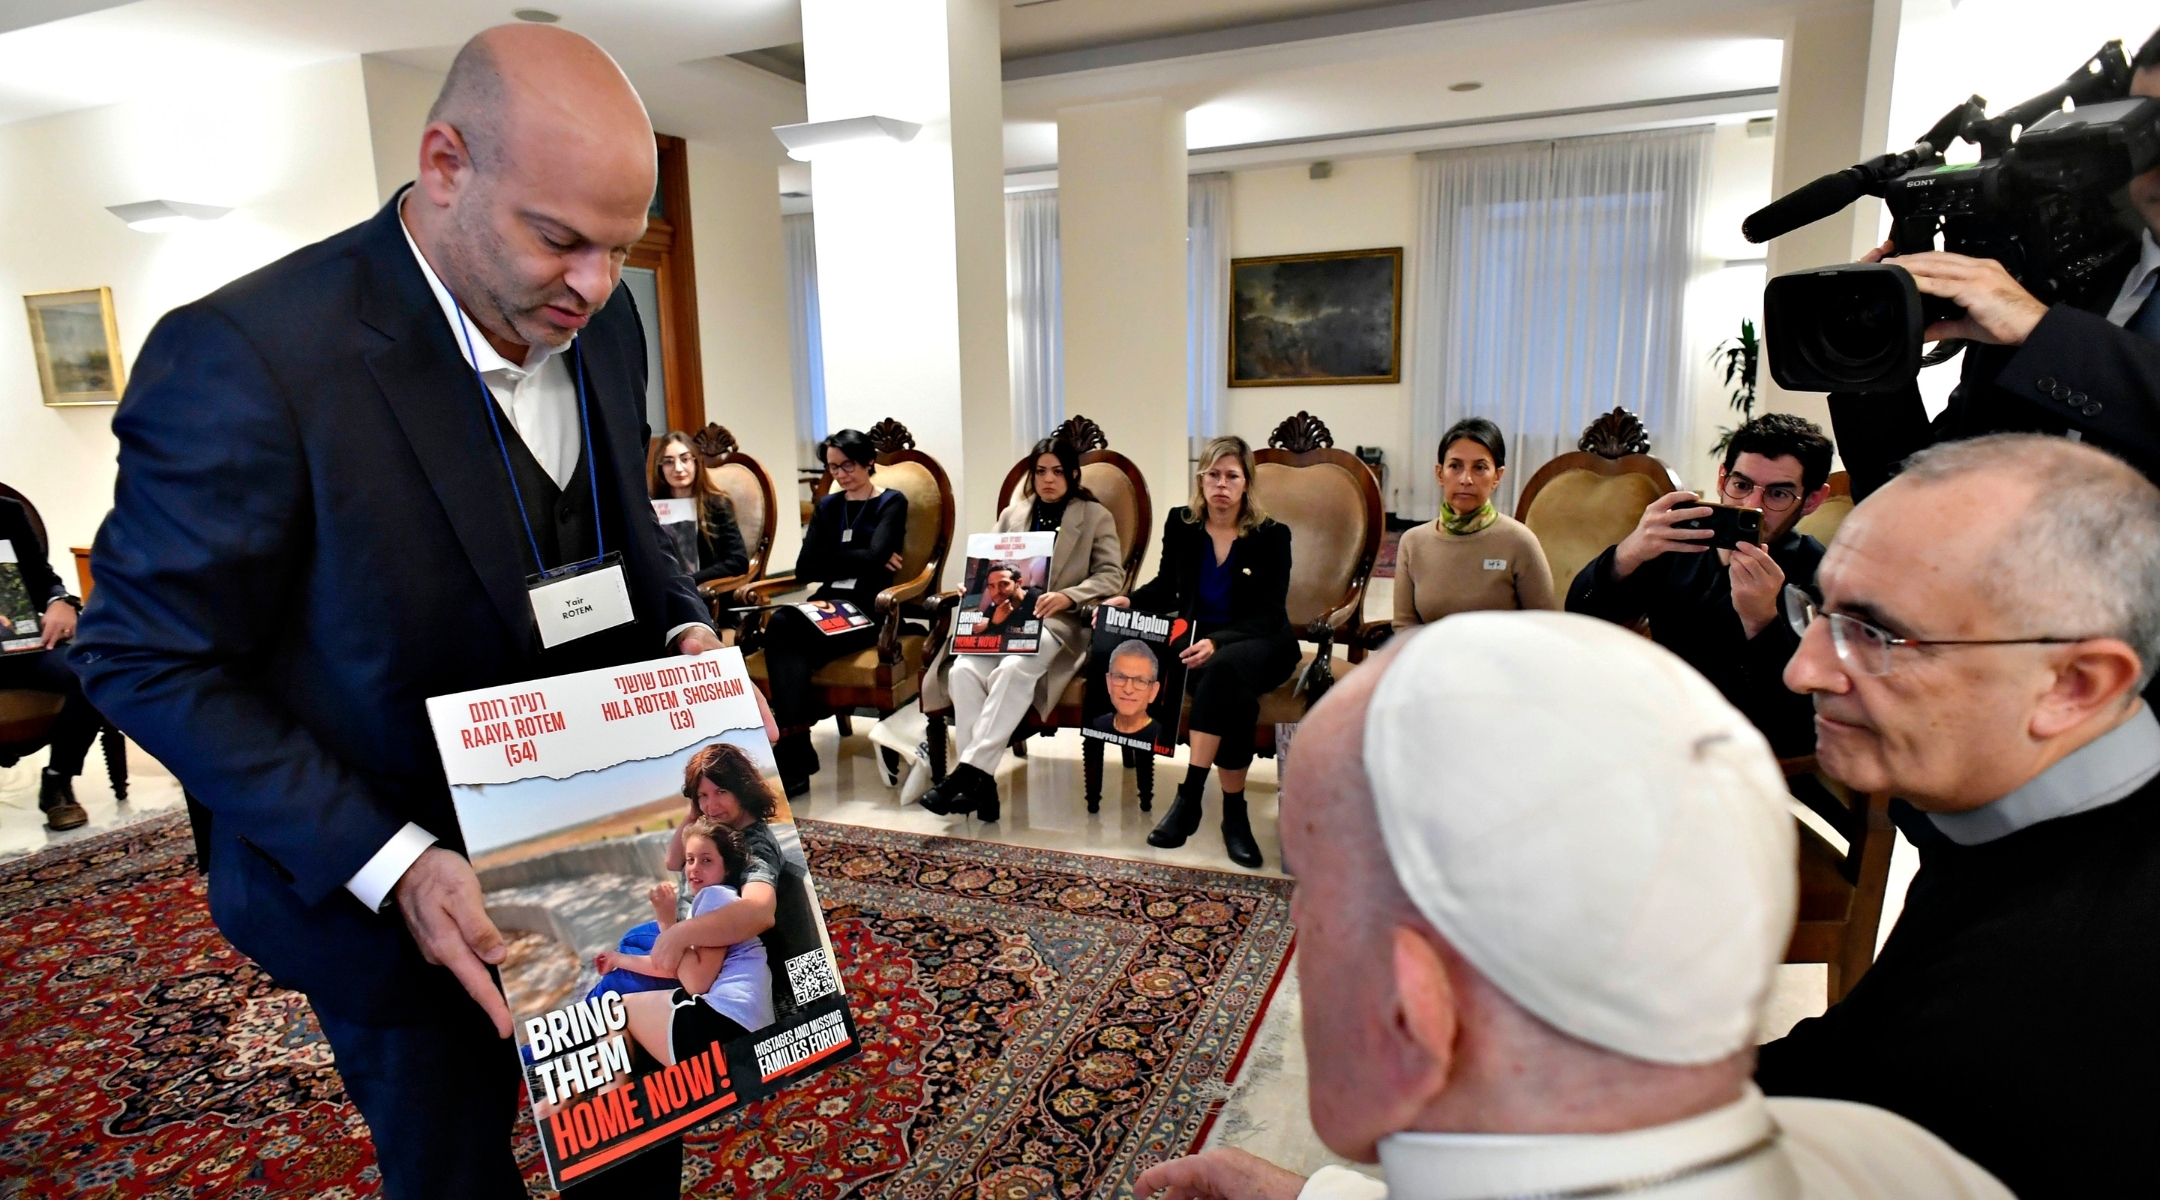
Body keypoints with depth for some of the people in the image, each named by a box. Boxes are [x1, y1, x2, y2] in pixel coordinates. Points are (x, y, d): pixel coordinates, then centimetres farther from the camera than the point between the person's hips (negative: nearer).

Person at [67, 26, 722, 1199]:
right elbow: (149, 659, -18)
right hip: (396, 899, -5)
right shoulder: (245, 358, -25)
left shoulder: (604, 324, -5)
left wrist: (681, 628, -9)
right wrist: (390, 866, -26)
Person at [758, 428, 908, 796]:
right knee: (780, 625, -31)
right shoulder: (828, 506, 21)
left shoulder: (891, 503, 7)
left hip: (869, 608, -4)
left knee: (783, 629, -30)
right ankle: (795, 754, -35)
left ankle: (793, 757, -28)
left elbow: (875, 557, -13)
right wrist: (860, 559, -4)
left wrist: (834, 559, -1)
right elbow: (805, 569, 6)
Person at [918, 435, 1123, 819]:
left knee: (1014, 669, -37)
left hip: (1059, 622, -4)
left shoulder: (1096, 516, 10)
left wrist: (1066, 597, -18)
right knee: (964, 669, -29)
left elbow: (1112, 575, -1)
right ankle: (981, 781, -30)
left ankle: (970, 770, -36)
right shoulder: (1011, 515, 22)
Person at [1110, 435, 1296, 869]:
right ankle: (1233, 811, -26)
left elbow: (1269, 614, -12)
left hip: (1259, 643, -1)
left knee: (1224, 668, -38)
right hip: (1196, 637, 2)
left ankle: (1189, 795, -33)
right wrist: (1127, 601, -6)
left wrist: (1218, 642, -30)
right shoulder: (1181, 524, 3)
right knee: (1236, 695, -34)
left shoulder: (1271, 535, -6)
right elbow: (1166, 589, 16)